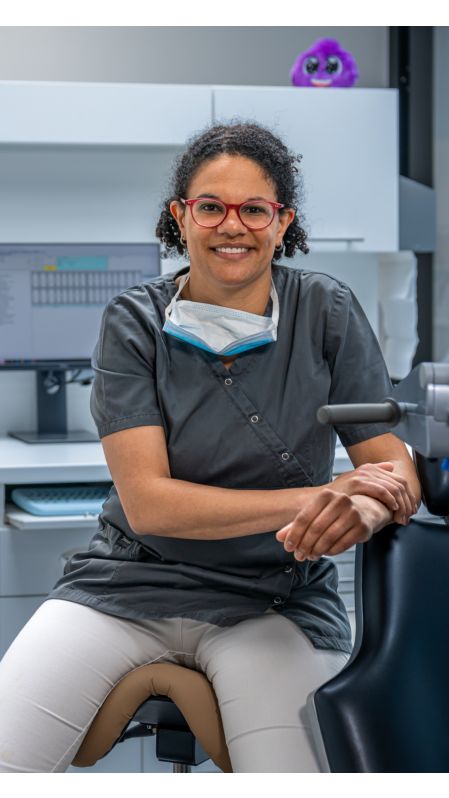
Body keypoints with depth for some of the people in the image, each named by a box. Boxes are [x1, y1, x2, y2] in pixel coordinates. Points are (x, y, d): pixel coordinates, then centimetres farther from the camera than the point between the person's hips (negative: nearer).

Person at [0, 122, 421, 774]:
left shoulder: (326, 312, -1)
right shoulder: (134, 323, -1)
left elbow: (398, 466, -5)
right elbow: (147, 501, -10)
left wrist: (366, 507, -32)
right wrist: (317, 498, -20)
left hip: (274, 602, 0)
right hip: (130, 584, 0)